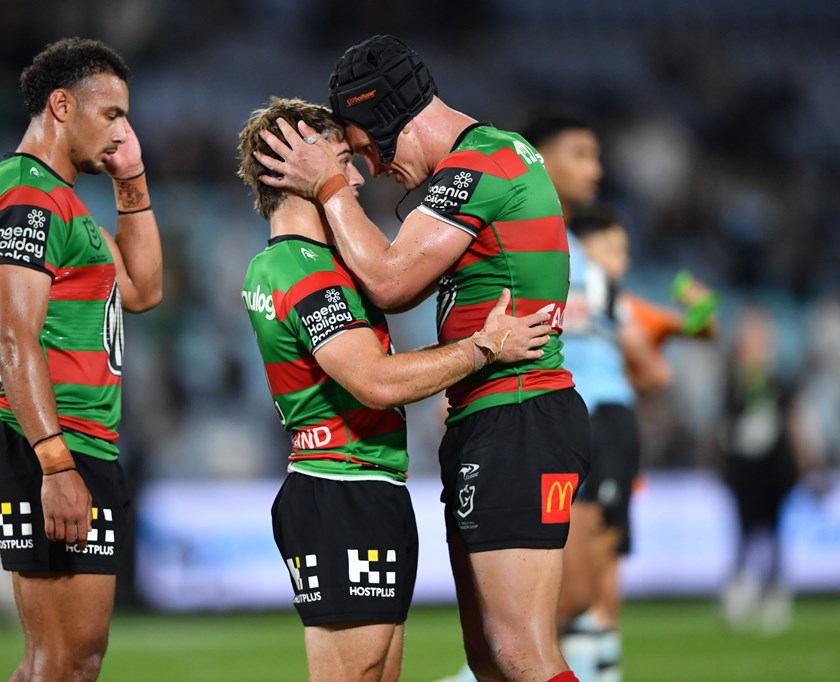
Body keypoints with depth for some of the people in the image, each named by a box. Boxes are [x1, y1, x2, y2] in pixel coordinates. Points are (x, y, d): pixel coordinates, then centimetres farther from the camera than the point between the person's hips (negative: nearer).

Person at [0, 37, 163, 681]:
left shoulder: (63, 202, 21)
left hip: (88, 452, 11)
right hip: (53, 457, -11)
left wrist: (133, 183, 21)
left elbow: (141, 289, 27)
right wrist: (55, 464, -26)